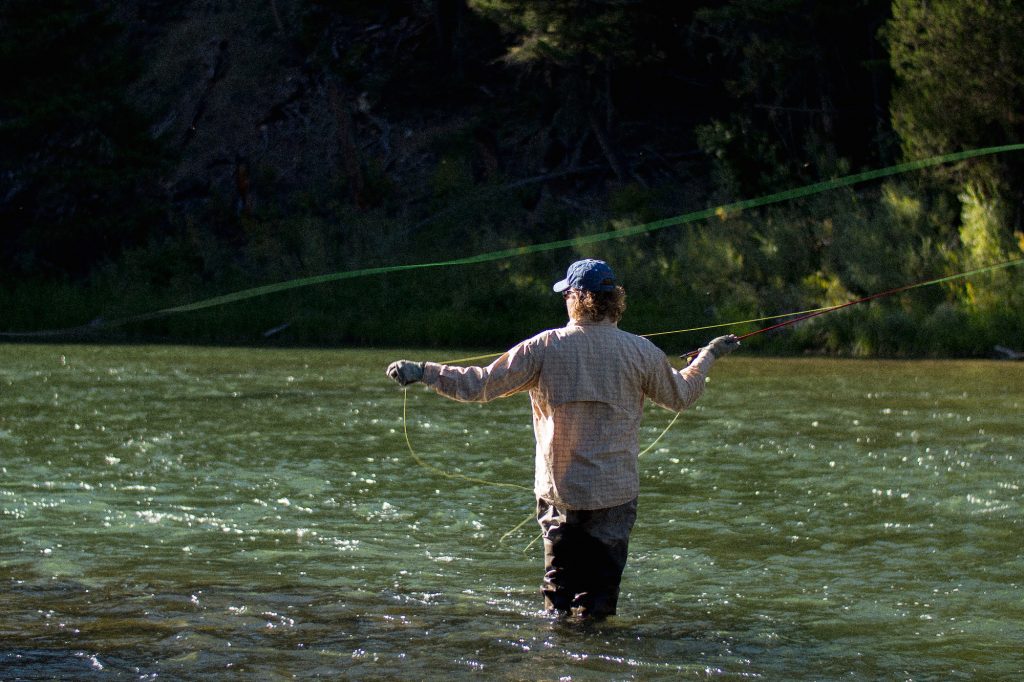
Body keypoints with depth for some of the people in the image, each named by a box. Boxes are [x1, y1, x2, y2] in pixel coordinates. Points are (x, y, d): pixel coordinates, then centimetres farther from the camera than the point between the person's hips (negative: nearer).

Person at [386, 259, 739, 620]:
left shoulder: (545, 347, -7)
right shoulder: (641, 351, -3)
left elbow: (480, 385, -6)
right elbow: (680, 396, 14)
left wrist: (421, 371, 4)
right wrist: (709, 355, 32)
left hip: (559, 491, 0)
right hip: (615, 494, 0)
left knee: (558, 589, 13)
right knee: (598, 599, 5)